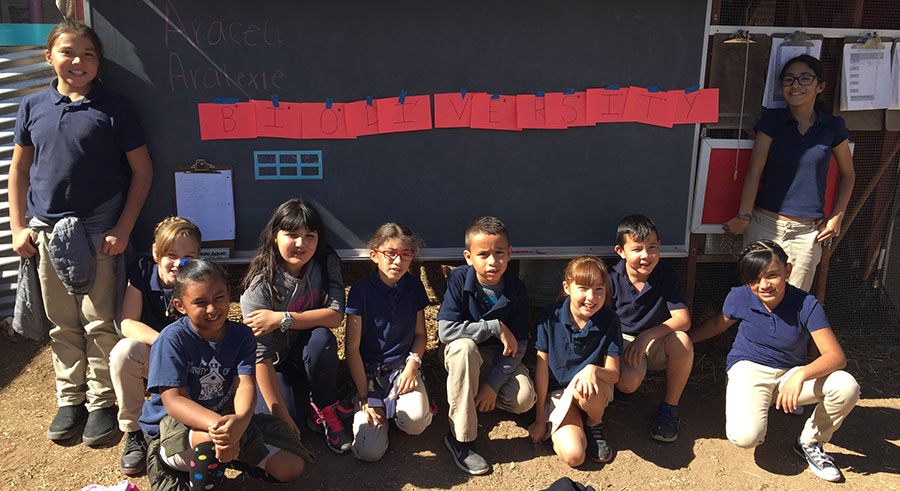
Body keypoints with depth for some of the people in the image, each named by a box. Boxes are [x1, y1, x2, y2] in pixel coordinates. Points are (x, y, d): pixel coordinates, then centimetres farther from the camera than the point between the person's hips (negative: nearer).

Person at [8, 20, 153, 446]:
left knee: (100, 323, 1)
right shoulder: (33, 107, 8)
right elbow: (20, 169, 15)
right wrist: (18, 226, 7)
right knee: (62, 324, 11)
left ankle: (102, 402, 15)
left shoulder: (113, 108, -2)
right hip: (47, 231, 4)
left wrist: (123, 229, -7)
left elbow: (142, 170, -2)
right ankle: (70, 400, 25)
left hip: (99, 231, -3)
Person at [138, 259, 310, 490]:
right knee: (212, 436, -42)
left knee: (291, 468, -7)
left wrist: (240, 419, -43)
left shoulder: (241, 335, -5)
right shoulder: (172, 339, -17)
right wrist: (216, 423, -44)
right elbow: (173, 400, -24)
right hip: (176, 422, -5)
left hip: (226, 417, 5)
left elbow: (245, 384, -18)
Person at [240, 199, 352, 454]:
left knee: (322, 337, -31)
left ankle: (324, 411, -9)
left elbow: (335, 315, -22)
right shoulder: (260, 285, -23)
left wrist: (282, 318, -31)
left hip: (311, 359, 3)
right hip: (275, 367, -3)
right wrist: (282, 417, -29)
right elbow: (261, 356, -25)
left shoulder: (326, 263, -12)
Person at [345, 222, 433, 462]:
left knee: (415, 421, -29)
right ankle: (380, 405, 12)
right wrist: (366, 398, -11)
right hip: (368, 370, -2)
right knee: (369, 452, -16)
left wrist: (413, 364, -9)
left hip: (403, 367, 2)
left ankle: (394, 404, 5)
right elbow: (352, 347, -9)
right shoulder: (361, 291, -11)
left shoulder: (414, 287, 0)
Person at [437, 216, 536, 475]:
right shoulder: (459, 279, -17)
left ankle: (474, 396, 9)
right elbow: (445, 330, -27)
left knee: (524, 399, -25)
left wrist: (493, 384, -21)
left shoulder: (516, 289, -12)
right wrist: (496, 328, -28)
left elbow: (518, 345, -11)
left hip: (500, 359, 2)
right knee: (464, 346, -38)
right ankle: (460, 438, -27)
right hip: (463, 355, -1)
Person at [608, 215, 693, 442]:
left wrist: (646, 336, -27)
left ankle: (669, 407, -10)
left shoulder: (666, 274, -10)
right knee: (627, 382, -33)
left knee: (681, 340, -33)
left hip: (656, 344, 2)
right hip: (623, 342, -2)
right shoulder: (612, 278, -12)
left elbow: (683, 320, -16)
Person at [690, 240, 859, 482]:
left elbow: (836, 356, -21)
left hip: (791, 372, 2)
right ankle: (757, 411, 10)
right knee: (745, 436, -30)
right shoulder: (739, 298, -12)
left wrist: (801, 375, -39)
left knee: (847, 387, -29)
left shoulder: (806, 305, -17)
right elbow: (718, 324, 11)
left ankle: (810, 443, -1)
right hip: (748, 368, -1)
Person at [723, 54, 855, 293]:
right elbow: (755, 170, -3)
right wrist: (744, 216, -9)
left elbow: (848, 174, 17)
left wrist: (837, 216, 8)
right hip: (765, 225, -1)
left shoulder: (833, 126, 4)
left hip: (808, 232, 1)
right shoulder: (772, 119, 1)